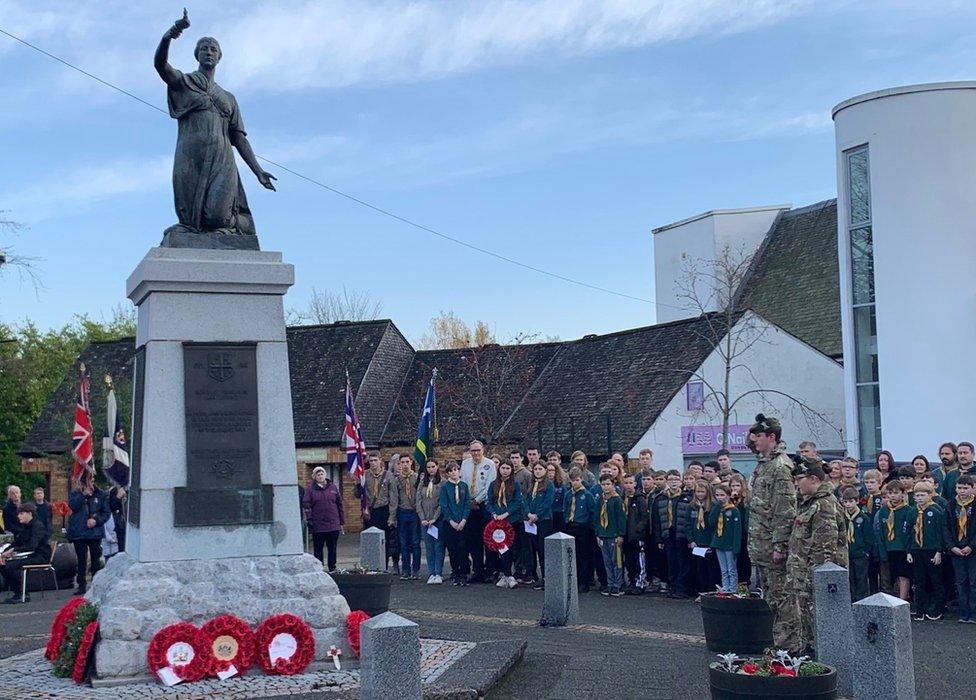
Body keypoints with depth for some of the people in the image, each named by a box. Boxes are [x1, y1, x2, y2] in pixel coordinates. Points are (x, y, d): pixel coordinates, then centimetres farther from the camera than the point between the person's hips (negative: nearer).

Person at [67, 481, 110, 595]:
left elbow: (106, 512, 4)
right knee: (81, 560, 7)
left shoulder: (99, 494, 4)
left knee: (95, 560, 2)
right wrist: (84, 494, -20)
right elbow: (72, 505, -15)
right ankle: (82, 585, 13)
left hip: (95, 532, 0)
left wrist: (96, 520, -11)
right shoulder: (75, 494, 5)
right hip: (79, 533, 0)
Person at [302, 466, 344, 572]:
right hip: (318, 526, -2)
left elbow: (340, 504, 12)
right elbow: (306, 504, 0)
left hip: (333, 524, 2)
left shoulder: (332, 487, 9)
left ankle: (332, 569, 13)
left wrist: (342, 522, 10)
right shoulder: (311, 489, 3)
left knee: (332, 548, 5)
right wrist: (309, 519, -10)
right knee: (318, 548, 3)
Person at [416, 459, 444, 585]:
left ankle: (438, 574, 0)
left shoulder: (442, 483, -3)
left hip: (438, 519, -4)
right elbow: (418, 502, 8)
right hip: (425, 521, 4)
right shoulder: (422, 483, 12)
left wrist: (434, 518, -12)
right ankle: (431, 573, 7)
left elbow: (442, 503, -8)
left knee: (439, 546, -3)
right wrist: (423, 519, -2)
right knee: (429, 547, 5)